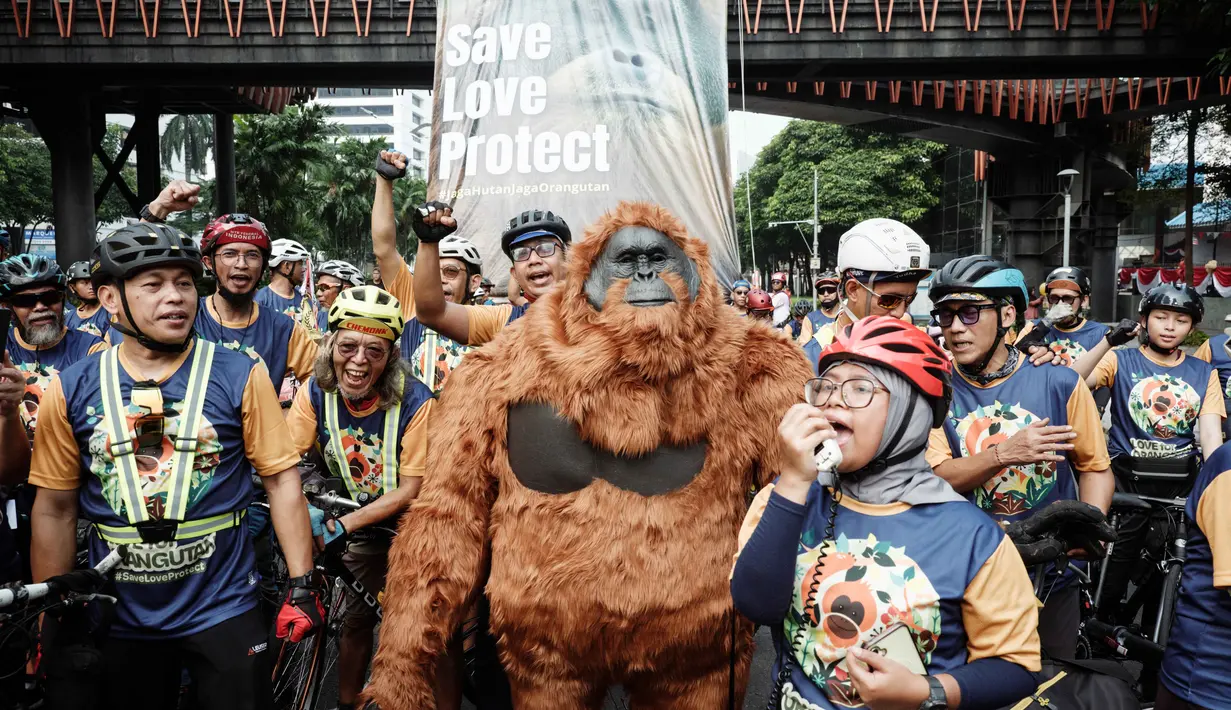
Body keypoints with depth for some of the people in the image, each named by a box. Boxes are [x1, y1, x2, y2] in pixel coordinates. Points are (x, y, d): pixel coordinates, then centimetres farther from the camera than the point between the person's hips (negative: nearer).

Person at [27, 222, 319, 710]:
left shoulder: (241, 376, -8)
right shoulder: (70, 390, -2)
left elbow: (282, 482, -6)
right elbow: (55, 510, 4)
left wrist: (301, 586, -10)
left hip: (225, 610, -2)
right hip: (119, 619, 2)